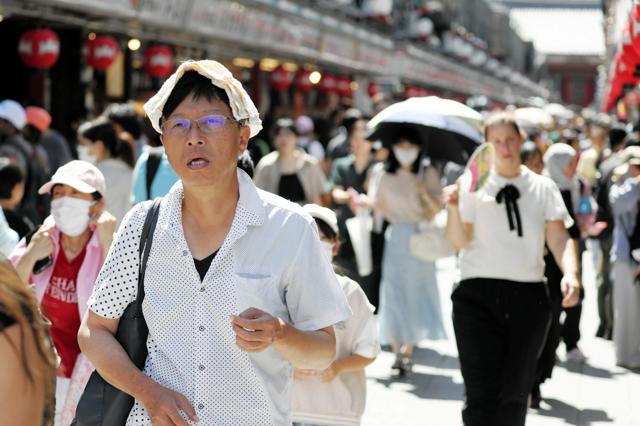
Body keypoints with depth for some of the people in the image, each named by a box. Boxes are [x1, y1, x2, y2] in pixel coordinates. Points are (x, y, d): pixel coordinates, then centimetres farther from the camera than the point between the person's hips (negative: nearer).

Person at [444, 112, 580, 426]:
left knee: (516, 391, 7)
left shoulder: (543, 188, 9)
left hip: (529, 296, 2)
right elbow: (459, 242, -5)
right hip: (479, 294, -2)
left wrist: (571, 274, -16)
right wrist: (453, 207, -22)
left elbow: (559, 238, 2)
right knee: (481, 390, -7)